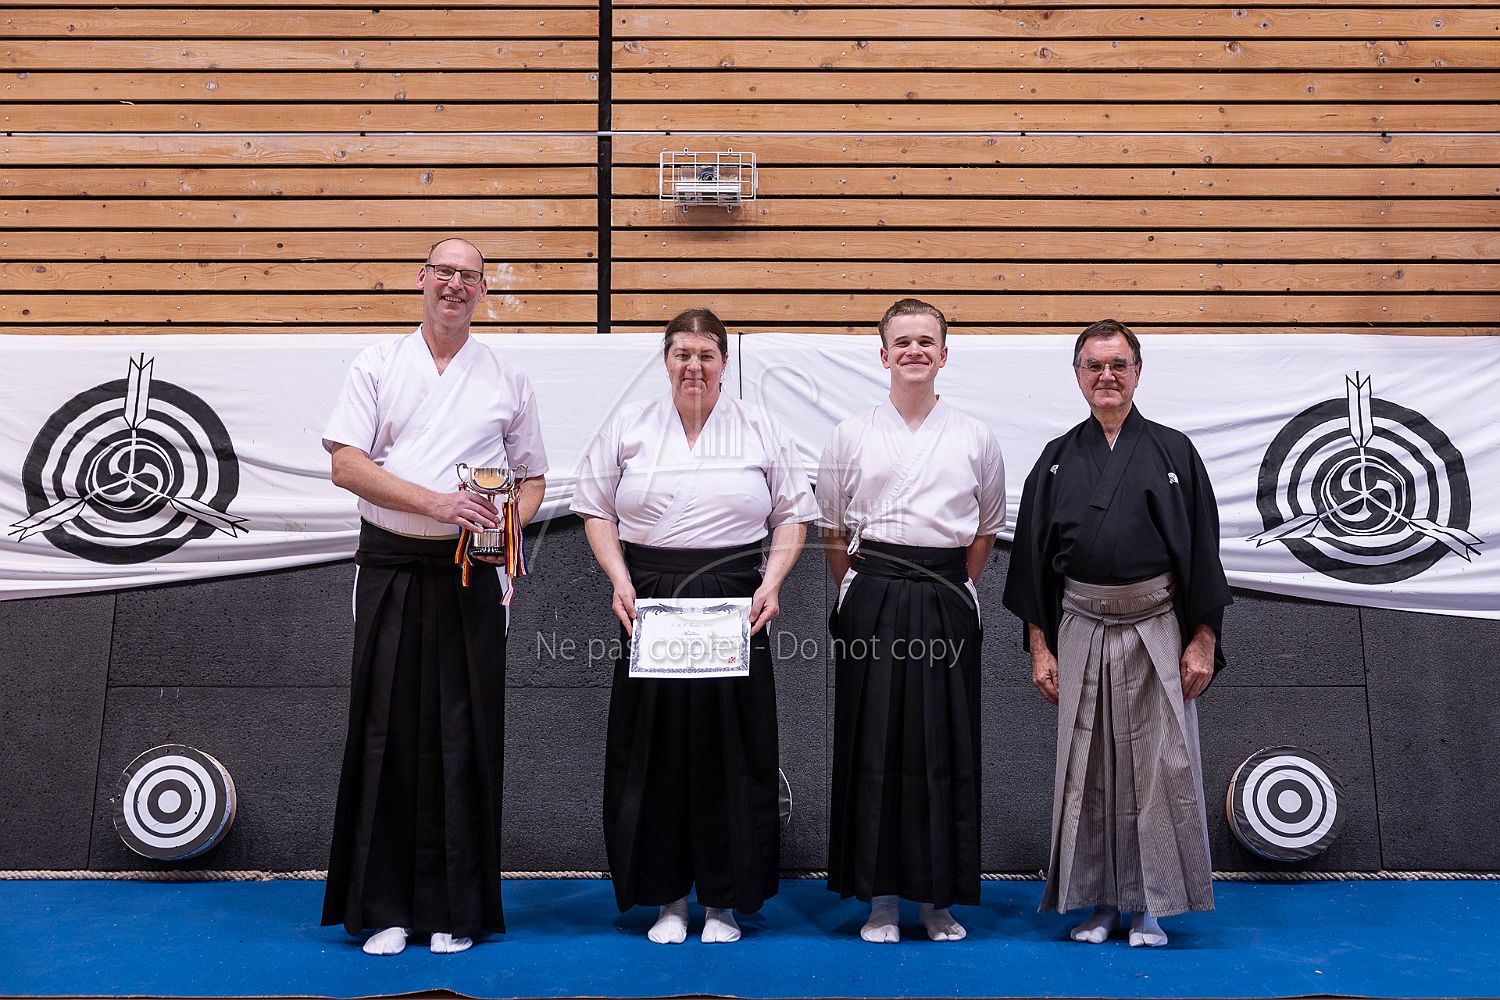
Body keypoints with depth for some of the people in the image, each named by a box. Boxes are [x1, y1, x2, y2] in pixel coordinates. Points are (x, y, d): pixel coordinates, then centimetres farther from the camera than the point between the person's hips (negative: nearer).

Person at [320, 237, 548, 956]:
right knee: (387, 732, 2)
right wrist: (434, 502, -16)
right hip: (389, 568, 0)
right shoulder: (377, 365, 7)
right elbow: (346, 463, -4)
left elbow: (532, 476, 16)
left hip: (471, 574, 1)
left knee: (463, 738, 2)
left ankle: (455, 910, 13)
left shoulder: (507, 379, 12)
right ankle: (382, 907, 13)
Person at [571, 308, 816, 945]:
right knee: (654, 751, 4)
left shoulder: (760, 431, 7)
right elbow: (596, 510, 8)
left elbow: (792, 515, 8)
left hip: (733, 603, 0)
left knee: (730, 751, 3)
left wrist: (771, 583, -6)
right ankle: (667, 896, 19)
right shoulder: (629, 426, 8)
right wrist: (619, 580, -5)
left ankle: (725, 899, 17)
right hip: (649, 602, 1)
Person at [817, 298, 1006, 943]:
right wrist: (859, 592, 4)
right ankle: (880, 898, 12)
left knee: (945, 746, 3)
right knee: (873, 743, 1)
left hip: (946, 604, 1)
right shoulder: (853, 434, 6)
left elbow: (987, 528, 14)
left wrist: (955, 588, 6)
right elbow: (832, 529, 10)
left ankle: (939, 897, 16)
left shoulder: (974, 437, 7)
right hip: (872, 605, 0)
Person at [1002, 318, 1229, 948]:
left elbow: (1202, 551, 1)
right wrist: (1040, 647, 2)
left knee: (1157, 766, 1)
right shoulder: (1057, 461, 7)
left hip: (1157, 630, -1)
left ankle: (1151, 906, 14)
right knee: (1087, 770, 7)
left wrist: (1202, 642, -5)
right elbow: (1033, 556, 7)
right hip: (1080, 631, 2)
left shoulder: (1173, 453, 3)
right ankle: (1098, 901, 20)